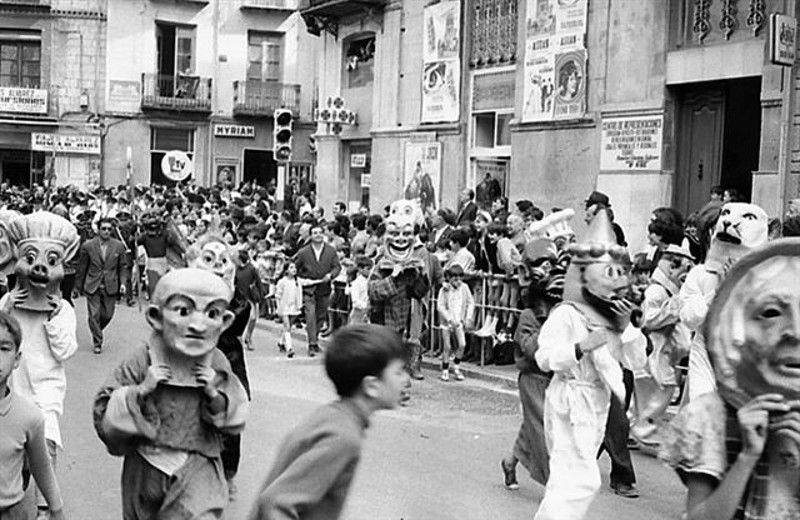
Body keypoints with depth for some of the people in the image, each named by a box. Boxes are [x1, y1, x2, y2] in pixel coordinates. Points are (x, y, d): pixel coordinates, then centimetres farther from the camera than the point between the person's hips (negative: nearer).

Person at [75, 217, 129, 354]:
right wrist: (79, 286, 9)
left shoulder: (118, 246, 1)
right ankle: (97, 343, 10)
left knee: (107, 315, 7)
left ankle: (97, 331, 37)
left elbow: (123, 266, 8)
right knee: (94, 315, -3)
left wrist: (123, 283, -4)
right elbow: (81, 267, 5)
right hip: (92, 286, -1)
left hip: (111, 287, 1)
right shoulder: (88, 246, -3)